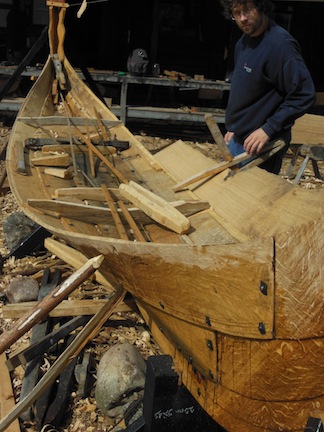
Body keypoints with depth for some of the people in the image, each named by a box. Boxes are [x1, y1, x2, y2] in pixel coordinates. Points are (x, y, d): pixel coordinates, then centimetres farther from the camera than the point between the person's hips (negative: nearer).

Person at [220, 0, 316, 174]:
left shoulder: (280, 44, -21)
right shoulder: (243, 41, 6)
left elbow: (304, 96, -23)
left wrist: (268, 129, -25)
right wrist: (232, 127, 15)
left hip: (262, 146, -8)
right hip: (237, 138, 8)